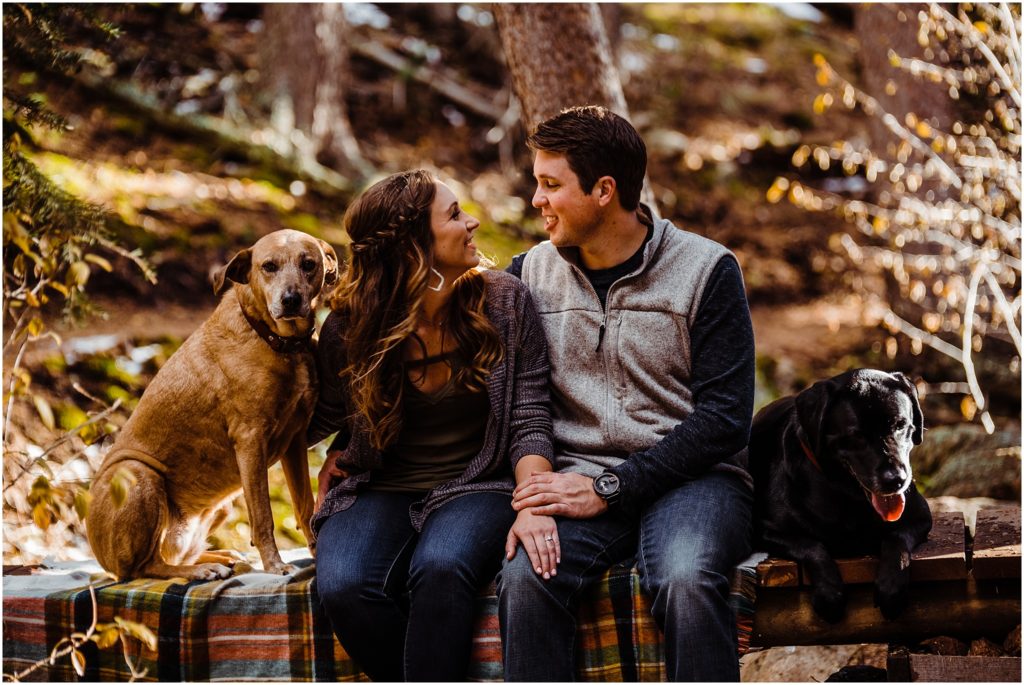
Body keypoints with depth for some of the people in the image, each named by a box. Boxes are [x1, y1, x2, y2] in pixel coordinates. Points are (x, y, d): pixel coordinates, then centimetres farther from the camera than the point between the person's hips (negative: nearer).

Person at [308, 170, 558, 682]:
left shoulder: (505, 302, -2)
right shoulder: (349, 328, -2)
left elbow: (529, 418, -6)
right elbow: (326, 417, 17)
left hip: (477, 487, -1)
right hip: (380, 493, 1)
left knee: (440, 568, -36)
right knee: (343, 586, -31)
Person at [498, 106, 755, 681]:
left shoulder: (706, 271, 0)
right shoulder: (532, 272, 12)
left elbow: (725, 418, -6)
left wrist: (609, 488, -13)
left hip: (689, 476, -2)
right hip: (579, 478, 3)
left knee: (687, 580, -36)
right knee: (525, 577, -30)